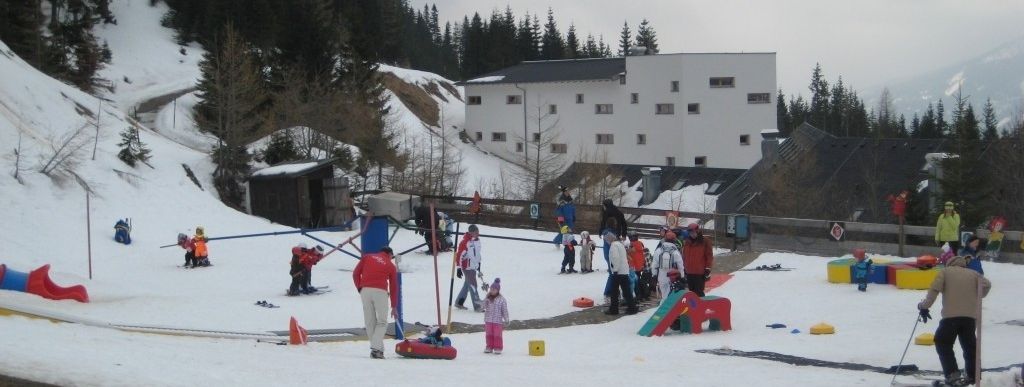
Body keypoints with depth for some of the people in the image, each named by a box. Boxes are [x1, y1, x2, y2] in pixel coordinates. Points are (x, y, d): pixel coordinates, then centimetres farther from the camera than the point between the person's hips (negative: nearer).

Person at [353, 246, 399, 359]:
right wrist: (394, 307, 24)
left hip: (365, 290, 2)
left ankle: (378, 349, 10)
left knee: (370, 322, 9)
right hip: (380, 291, -2)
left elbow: (356, 273, 8)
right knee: (382, 322, 5)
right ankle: (376, 348, -12)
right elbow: (394, 287, 19)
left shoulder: (367, 257, 18)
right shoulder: (391, 266, 16)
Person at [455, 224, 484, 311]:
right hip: (467, 266, -9)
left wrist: (479, 263, 26)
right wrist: (459, 268, -19)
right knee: (473, 285, -8)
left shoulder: (477, 240, 5)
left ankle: (459, 302, 29)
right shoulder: (465, 242, -21)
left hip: (474, 266, 9)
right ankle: (477, 306, -6)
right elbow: (459, 254, -19)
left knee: (467, 284, 17)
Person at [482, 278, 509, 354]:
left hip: (498, 321, -4)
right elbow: (484, 307, 1)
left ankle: (498, 348, 9)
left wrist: (506, 320, -7)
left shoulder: (501, 299, -9)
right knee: (489, 334, 11)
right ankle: (489, 347, 22)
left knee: (497, 335, 0)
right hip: (488, 321, 4)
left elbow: (505, 310, -6)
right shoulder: (488, 298, 4)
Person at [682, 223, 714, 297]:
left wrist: (708, 269, -8)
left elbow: (709, 256, -4)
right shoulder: (687, 242, 12)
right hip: (689, 273, 6)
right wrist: (684, 269, 18)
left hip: (700, 273, -6)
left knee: (699, 292, -8)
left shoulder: (705, 241, -3)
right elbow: (684, 257, 19)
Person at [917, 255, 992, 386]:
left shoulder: (945, 271, 8)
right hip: (970, 316, 3)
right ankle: (973, 375, 23)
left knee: (943, 343, 9)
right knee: (969, 345, 19)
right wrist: (978, 297, 25)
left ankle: (952, 374, -4)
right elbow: (987, 284, 7)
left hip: (951, 315, -3)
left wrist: (924, 306, 2)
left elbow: (934, 289, -3)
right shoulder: (973, 274, 16)